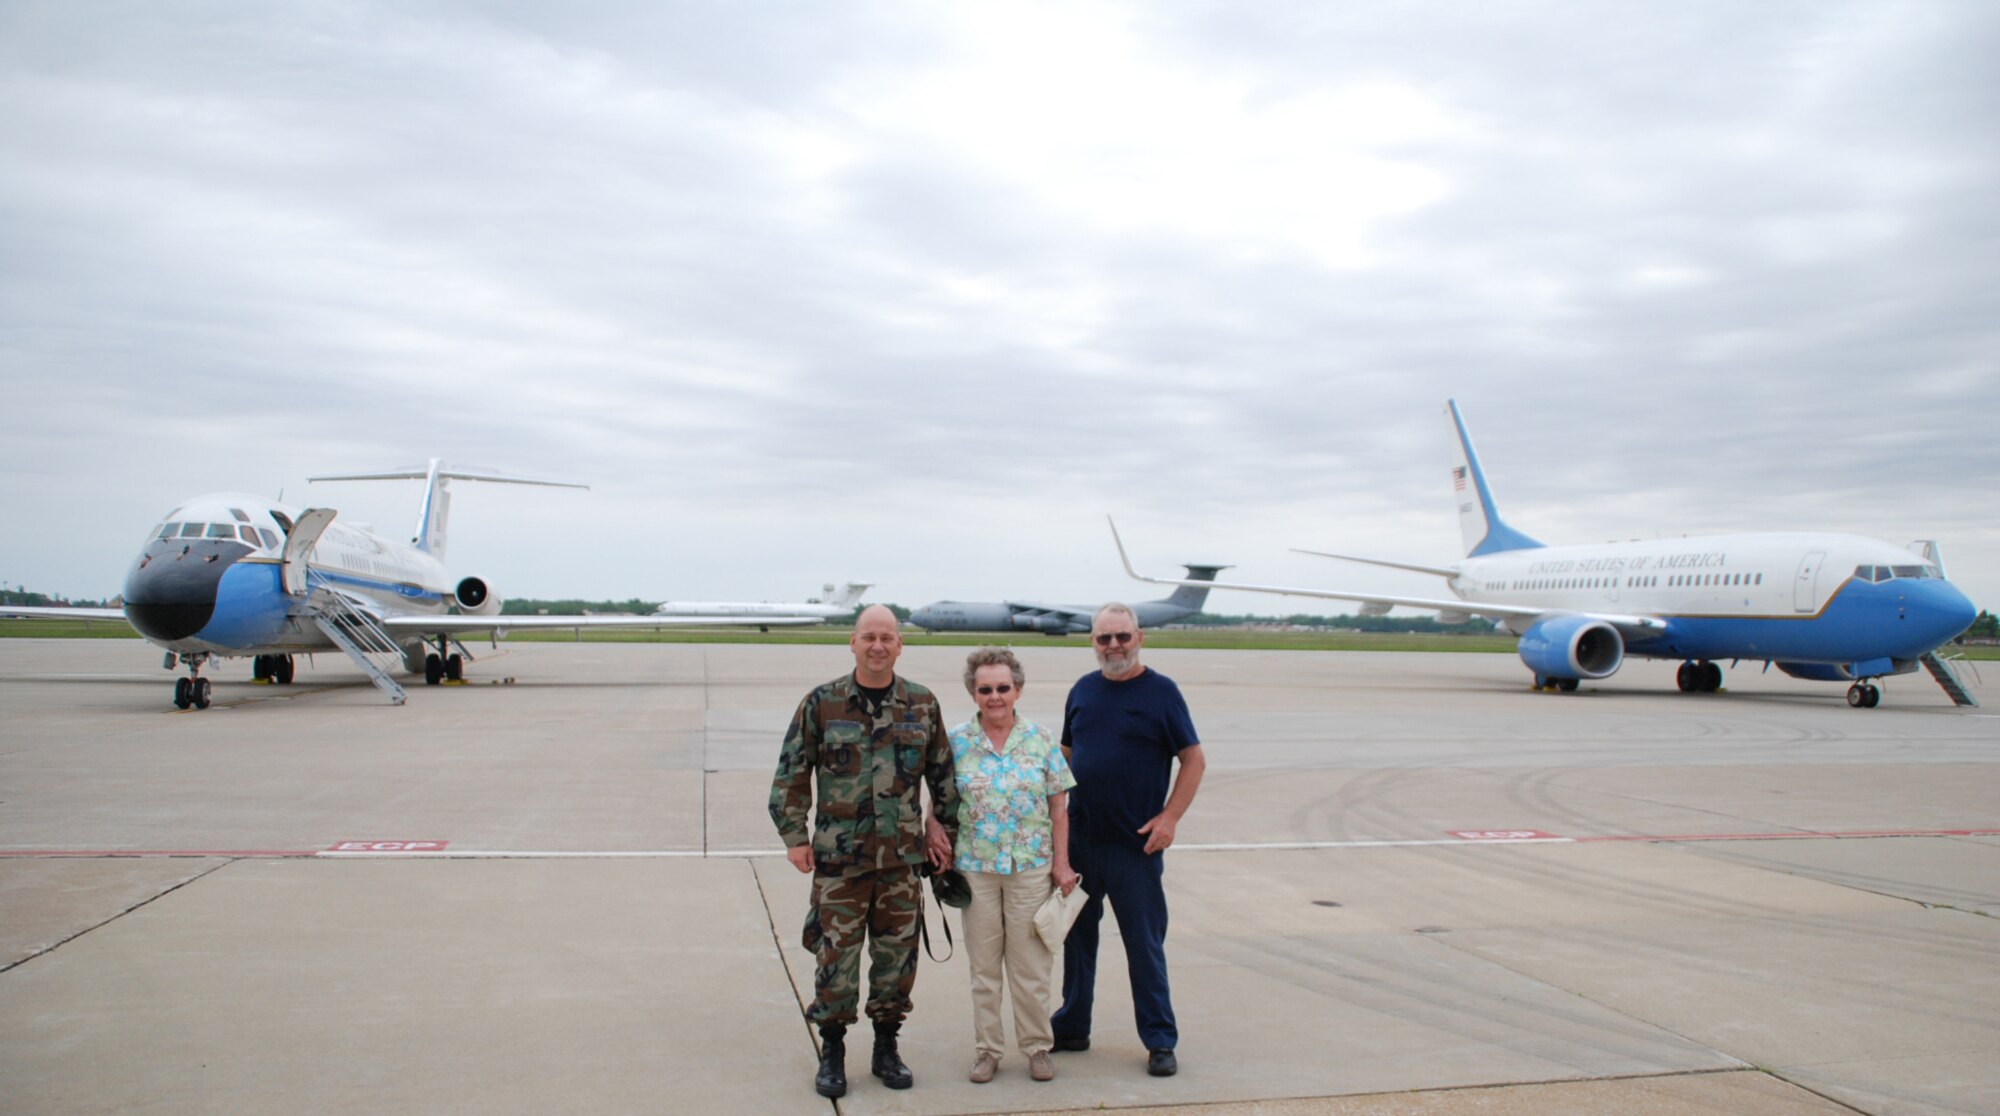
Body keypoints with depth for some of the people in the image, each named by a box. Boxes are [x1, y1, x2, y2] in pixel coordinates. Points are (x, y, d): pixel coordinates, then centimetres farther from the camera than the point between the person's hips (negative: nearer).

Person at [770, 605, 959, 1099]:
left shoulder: (922, 704, 5)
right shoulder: (821, 703, -2)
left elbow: (943, 772, 15)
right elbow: (791, 774, 1)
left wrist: (944, 827, 13)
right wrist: (795, 837, -3)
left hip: (903, 858, 2)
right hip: (838, 858, -2)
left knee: (897, 955, 9)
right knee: (835, 955, 1)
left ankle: (886, 1049, 26)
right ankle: (832, 1053, 18)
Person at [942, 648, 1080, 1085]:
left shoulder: (1040, 739, 0)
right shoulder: (956, 742, -1)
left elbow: (1058, 806, 2)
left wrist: (1061, 863, -1)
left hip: (1032, 868, 0)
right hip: (976, 868, 0)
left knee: (1032, 964, 6)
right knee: (983, 966, 9)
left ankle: (1037, 1046, 21)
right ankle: (987, 1049, 21)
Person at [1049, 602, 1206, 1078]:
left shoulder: (1161, 691, -5)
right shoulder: (1082, 690, 8)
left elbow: (1194, 760, -4)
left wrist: (1170, 817, -13)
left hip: (1135, 843, -4)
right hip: (1078, 838, 5)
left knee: (1144, 944, 2)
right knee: (1076, 936, 13)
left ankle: (1160, 1041, 12)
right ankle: (1071, 1027, 27)